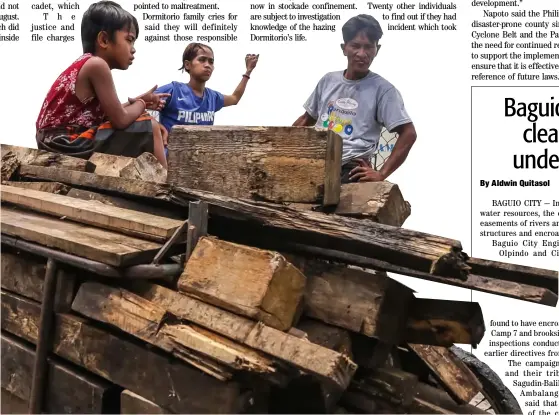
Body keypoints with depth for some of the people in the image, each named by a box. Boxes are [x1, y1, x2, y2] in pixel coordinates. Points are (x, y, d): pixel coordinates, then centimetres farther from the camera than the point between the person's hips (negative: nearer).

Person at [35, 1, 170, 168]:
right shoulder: (96, 65, -14)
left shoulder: (85, 65, 13)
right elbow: (120, 120, -15)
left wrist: (136, 102, 12)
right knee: (150, 127, -8)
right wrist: (140, 104, 4)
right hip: (68, 144, -10)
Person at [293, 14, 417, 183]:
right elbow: (307, 119, 26)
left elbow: (408, 133, -5)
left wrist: (382, 174, -12)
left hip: (350, 168, -5)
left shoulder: (382, 89, -1)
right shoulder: (328, 80, 14)